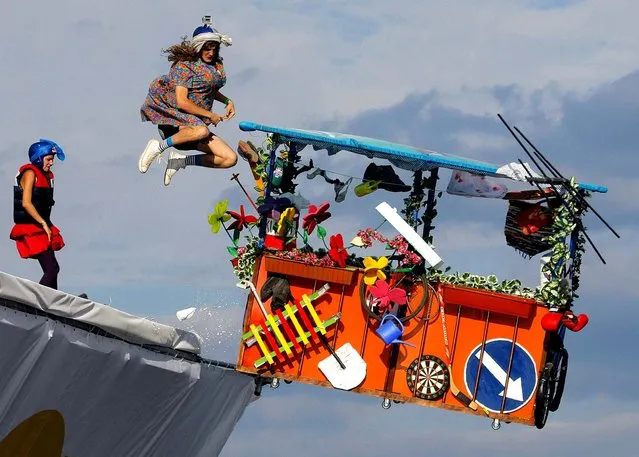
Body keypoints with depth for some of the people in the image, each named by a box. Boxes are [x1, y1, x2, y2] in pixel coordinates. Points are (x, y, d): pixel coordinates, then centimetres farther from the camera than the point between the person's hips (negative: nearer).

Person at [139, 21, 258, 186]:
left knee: (230, 159, -5)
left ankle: (180, 160, 4)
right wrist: (210, 115, -14)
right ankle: (158, 147, -20)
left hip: (197, 122, 8)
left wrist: (227, 101, 13)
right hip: (174, 119, -8)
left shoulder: (216, 66, 13)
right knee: (202, 131, -42)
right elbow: (182, 102, -19)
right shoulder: (185, 65, -11)